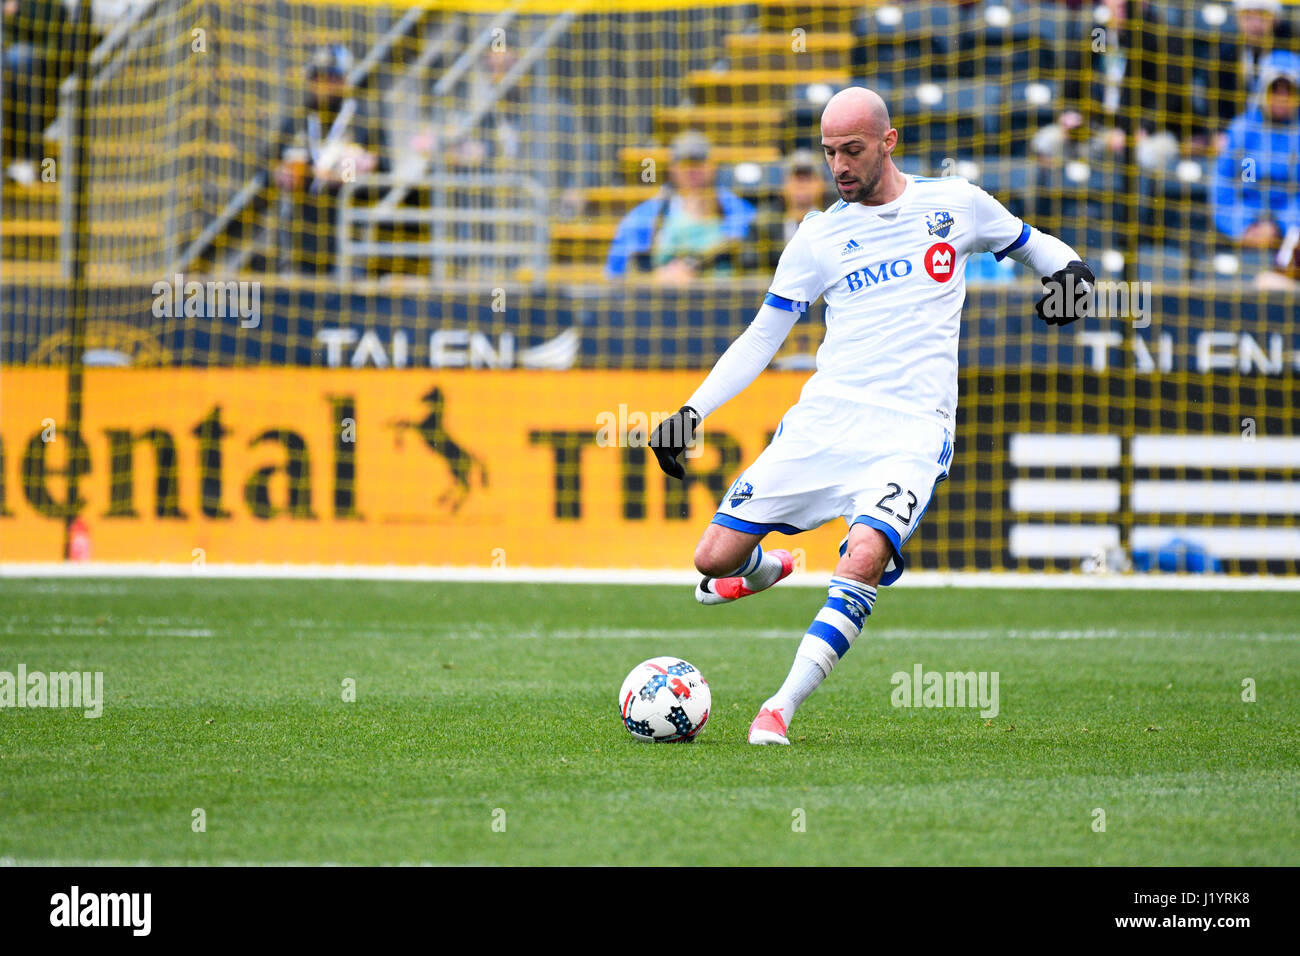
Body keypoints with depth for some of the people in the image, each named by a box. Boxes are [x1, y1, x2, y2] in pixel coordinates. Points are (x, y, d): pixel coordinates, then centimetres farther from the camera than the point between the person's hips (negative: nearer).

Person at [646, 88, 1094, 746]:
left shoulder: (956, 204, 8)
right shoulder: (820, 235, 10)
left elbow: (1030, 243, 25)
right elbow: (762, 336, 14)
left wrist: (1070, 270, 1)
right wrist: (692, 412, 6)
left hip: (911, 431, -2)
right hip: (823, 419, 2)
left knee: (865, 556, -30)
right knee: (713, 559, -5)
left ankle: (782, 708, -27)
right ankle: (765, 569, 32)